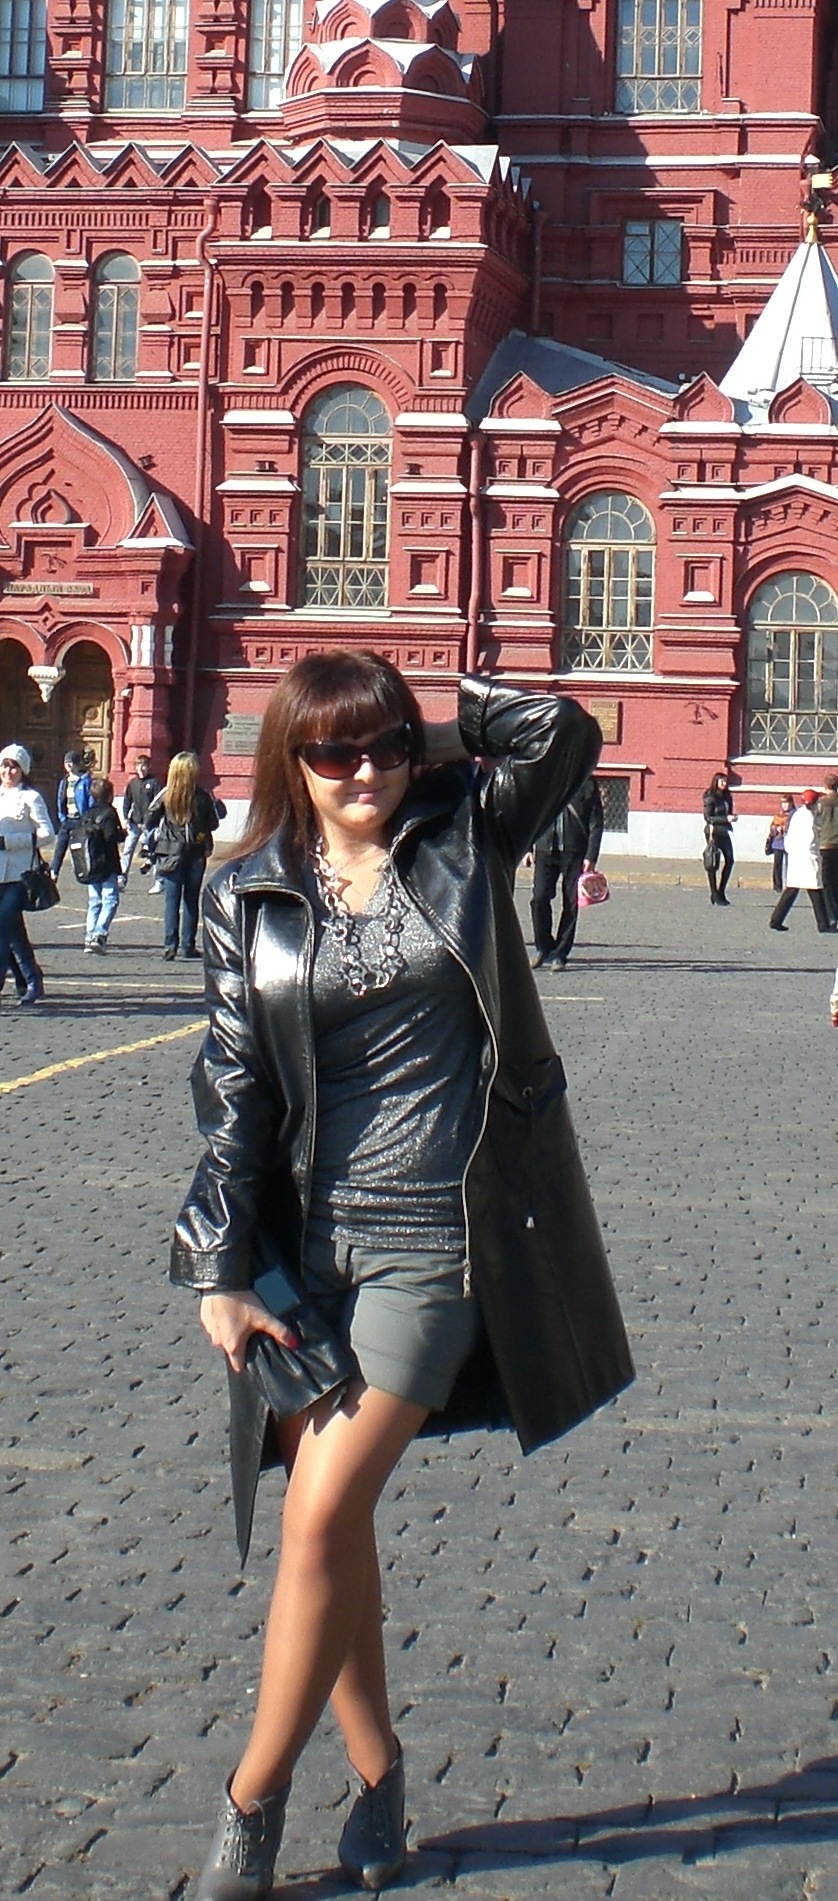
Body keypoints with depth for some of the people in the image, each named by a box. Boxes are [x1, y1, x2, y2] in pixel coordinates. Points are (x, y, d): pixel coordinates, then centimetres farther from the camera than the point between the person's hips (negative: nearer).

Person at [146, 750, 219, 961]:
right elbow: (213, 824, 3)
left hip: (171, 854, -1)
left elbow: (150, 823, -4)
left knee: (171, 900, 0)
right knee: (191, 900, 9)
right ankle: (189, 945, 10)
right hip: (196, 854, 1)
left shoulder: (165, 795, -7)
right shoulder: (202, 797, -6)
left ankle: (170, 945, -8)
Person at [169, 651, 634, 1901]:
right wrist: (219, 1271, -3)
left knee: (323, 1513, -10)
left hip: (441, 1238, -3)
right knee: (327, 1520, 7)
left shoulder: (464, 836, 3)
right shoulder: (250, 898, 4)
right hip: (307, 1243, 3)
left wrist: (444, 730, 0)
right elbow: (235, 1091, 2)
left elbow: (563, 732, -10)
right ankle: (377, 1773, 25)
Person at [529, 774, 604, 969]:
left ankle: (560, 954, 10)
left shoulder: (587, 785, 2)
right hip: (545, 849, 1)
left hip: (574, 852, -1)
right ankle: (543, 948, 10)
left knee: (571, 904, 0)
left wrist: (591, 857, -6)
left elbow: (596, 824, 1)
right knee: (539, 898, -8)